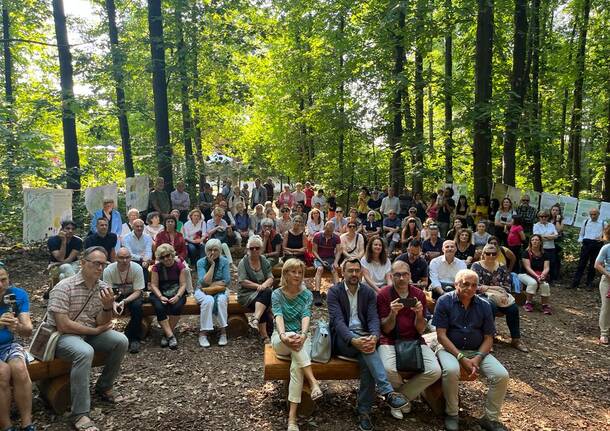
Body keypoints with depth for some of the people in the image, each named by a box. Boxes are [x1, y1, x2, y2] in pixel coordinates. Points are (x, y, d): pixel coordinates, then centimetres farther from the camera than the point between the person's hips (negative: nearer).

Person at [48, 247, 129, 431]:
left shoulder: (104, 288, 0)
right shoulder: (64, 288, -18)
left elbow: (101, 324, -1)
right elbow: (63, 325, -22)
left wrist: (108, 306, -22)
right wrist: (96, 331, -13)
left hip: (90, 334, 6)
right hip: (62, 336, -6)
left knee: (121, 341, -14)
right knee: (85, 352, -35)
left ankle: (104, 386, 9)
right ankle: (79, 414, -26)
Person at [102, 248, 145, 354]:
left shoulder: (137, 268, -21)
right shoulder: (108, 270, -19)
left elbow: (137, 291, -19)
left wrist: (124, 301, -35)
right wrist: (113, 303, -38)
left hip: (132, 295, -1)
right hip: (115, 295, 1)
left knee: (137, 306, -32)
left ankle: (134, 339, -16)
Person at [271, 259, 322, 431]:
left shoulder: (306, 294, 3)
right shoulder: (277, 294, -1)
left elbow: (306, 316, -13)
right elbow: (278, 316, -17)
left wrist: (303, 334, -34)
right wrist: (283, 335, -38)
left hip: (300, 338, 1)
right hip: (281, 340, 0)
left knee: (296, 365, -31)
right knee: (292, 340, -37)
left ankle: (292, 416, -32)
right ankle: (313, 381, -37)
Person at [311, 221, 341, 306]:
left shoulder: (336, 237, 2)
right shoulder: (317, 236, -4)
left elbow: (338, 251, -1)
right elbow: (314, 251, -3)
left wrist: (335, 262, -18)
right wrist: (321, 261, -15)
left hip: (331, 258, 2)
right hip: (319, 258, -2)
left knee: (334, 270, -30)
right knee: (319, 269, -33)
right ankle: (317, 295, -44)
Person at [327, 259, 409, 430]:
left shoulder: (368, 292, 9)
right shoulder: (334, 292, -1)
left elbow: (373, 318, -3)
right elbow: (338, 320, -14)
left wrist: (374, 337, -26)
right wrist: (353, 340, -32)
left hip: (364, 338, 3)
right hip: (343, 339, -3)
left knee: (368, 361, -29)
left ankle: (364, 410, -18)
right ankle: (387, 392, -36)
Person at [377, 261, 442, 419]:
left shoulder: (419, 294, 2)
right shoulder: (383, 294, -5)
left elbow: (420, 330, 0)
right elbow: (386, 330, -6)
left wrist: (419, 313, -20)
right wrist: (393, 313, -26)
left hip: (414, 340, 3)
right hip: (390, 340, -3)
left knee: (435, 371, -21)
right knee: (389, 369, -32)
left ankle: (400, 396, 4)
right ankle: (405, 396, 5)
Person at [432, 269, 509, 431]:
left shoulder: (484, 306, 3)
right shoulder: (444, 302, -8)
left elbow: (488, 338, 3)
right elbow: (441, 335, -11)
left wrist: (477, 358, -15)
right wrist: (461, 358, -20)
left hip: (478, 351, 4)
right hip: (450, 348, -3)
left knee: (501, 375, -18)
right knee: (451, 370, -34)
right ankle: (451, 414, -8)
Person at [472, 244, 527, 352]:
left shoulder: (502, 267, 10)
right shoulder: (476, 266, -1)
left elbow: (507, 286, 3)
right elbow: (477, 287, -10)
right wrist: (497, 288, -17)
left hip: (499, 296, 4)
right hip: (482, 296, -4)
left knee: (513, 308, -24)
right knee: (491, 305, -36)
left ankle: (516, 339, -10)